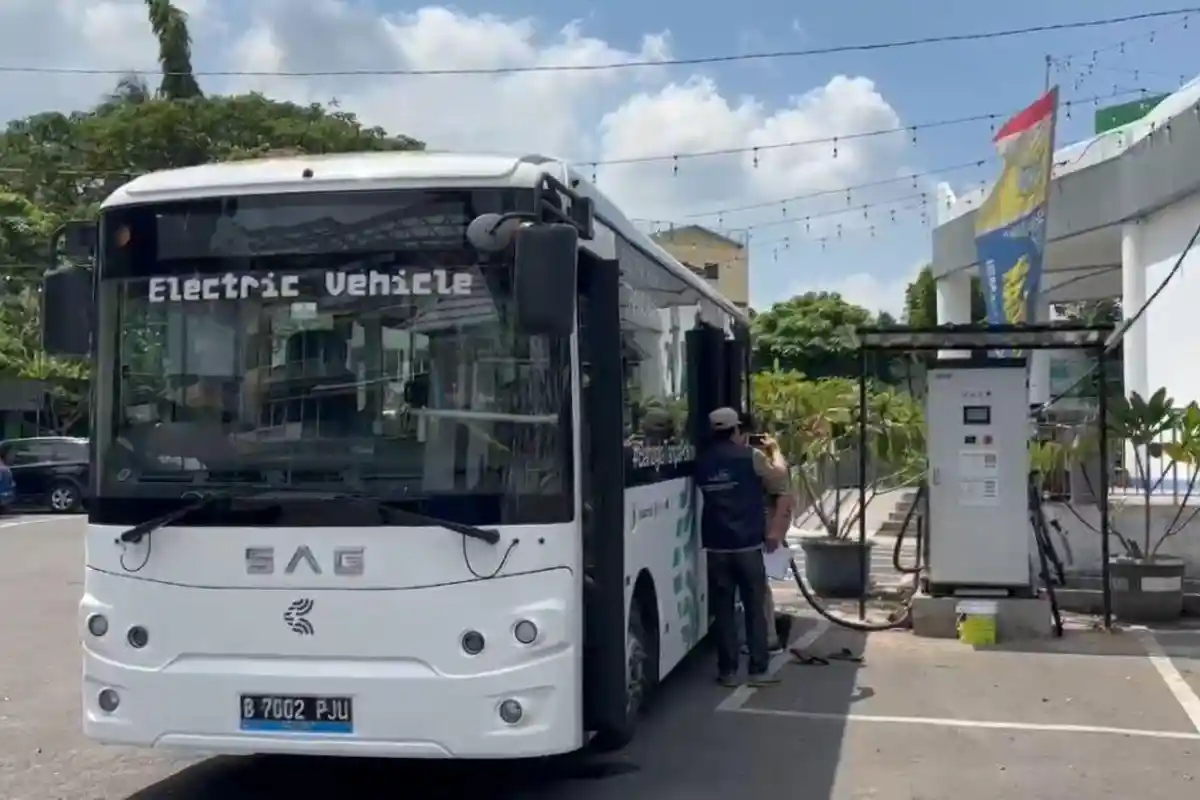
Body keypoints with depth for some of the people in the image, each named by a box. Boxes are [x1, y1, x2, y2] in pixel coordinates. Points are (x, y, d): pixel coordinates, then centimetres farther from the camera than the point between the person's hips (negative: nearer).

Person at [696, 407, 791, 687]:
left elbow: (704, 495, 11)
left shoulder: (702, 462, 7)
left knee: (723, 610, 7)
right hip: (747, 544, -2)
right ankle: (758, 670, 8)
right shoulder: (752, 457, -3)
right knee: (755, 608, 6)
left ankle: (728, 671, 9)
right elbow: (781, 488, 1)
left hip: (715, 545, 2)